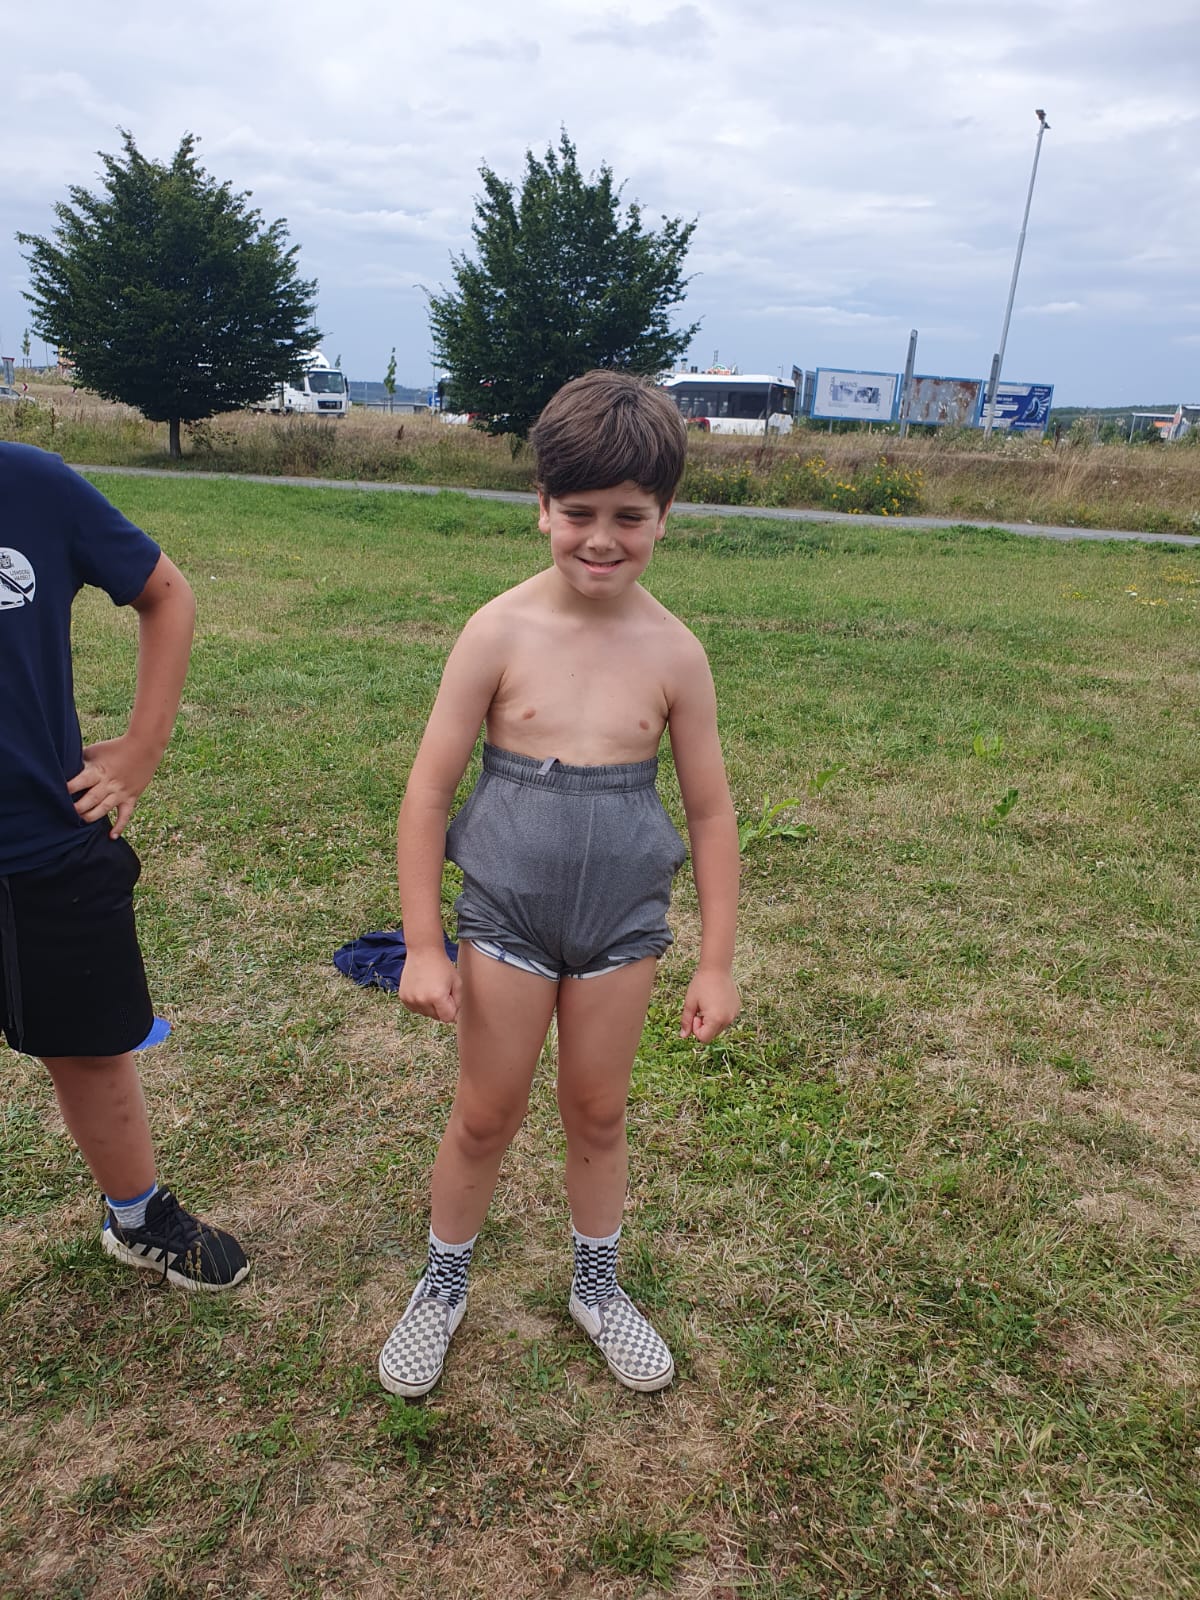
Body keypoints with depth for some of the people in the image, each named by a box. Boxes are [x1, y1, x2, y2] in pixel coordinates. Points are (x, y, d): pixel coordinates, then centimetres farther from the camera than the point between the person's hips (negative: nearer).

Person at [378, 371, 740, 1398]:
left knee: (598, 1113, 17)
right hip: (506, 916, -1)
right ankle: (443, 1286, 40)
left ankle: (597, 1286, 42)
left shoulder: (674, 653, -9)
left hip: (622, 924, 1)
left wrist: (717, 964, 0)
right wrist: (424, 944, -7)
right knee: (486, 1116, 13)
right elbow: (428, 791, -8)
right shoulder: (500, 632, -13)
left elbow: (711, 814, -1)